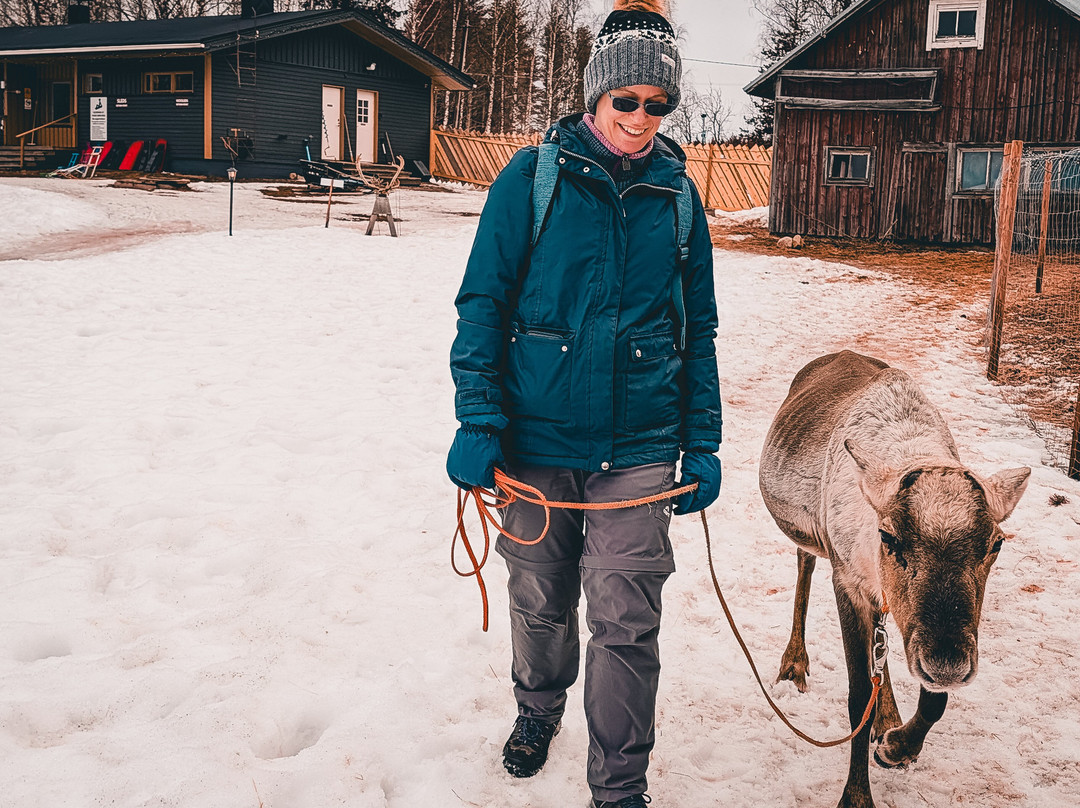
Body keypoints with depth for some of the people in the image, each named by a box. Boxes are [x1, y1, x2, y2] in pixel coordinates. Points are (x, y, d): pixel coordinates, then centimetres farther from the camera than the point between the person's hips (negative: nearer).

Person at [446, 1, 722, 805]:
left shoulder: (677, 194, 5)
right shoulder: (534, 176, -3)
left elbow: (699, 331, 11)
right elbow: (482, 301, -2)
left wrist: (703, 444, 8)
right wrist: (478, 420, -10)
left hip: (639, 446, 1)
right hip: (537, 437, 0)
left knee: (626, 619, -3)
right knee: (541, 597, 16)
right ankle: (539, 705, 46)